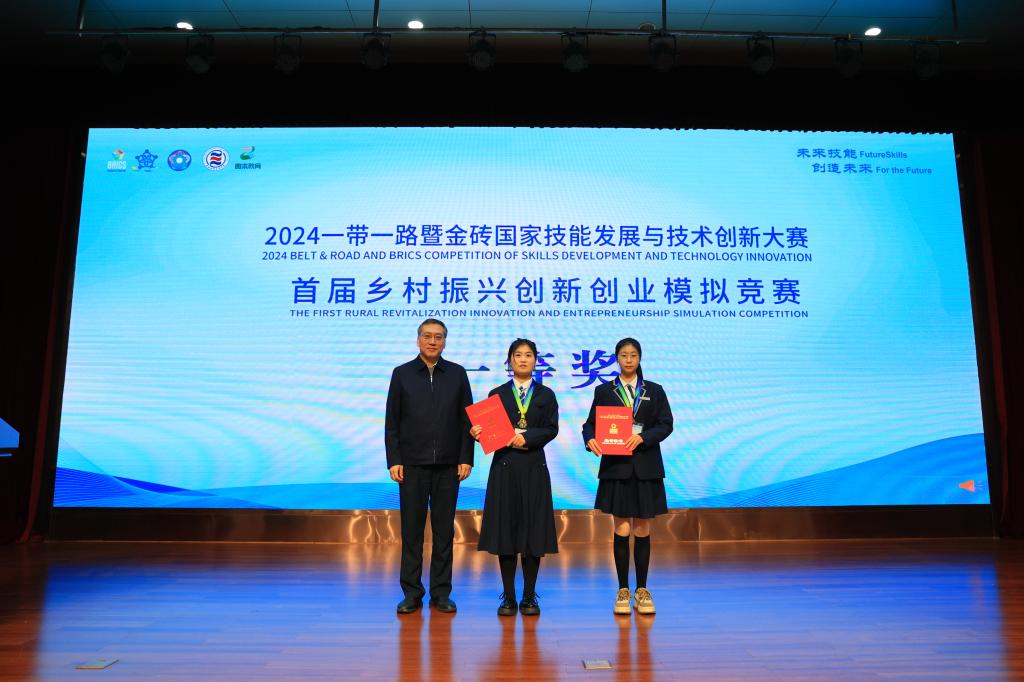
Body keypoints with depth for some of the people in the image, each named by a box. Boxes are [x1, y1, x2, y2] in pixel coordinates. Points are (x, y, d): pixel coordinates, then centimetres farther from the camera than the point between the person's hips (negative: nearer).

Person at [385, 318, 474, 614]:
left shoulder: (457, 374, 5)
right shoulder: (402, 373, 3)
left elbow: (466, 419, 4)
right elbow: (392, 421, 2)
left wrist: (466, 459, -2)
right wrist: (394, 461, -4)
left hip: (448, 465, 1)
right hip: (412, 465, -1)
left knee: (444, 531, 7)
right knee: (411, 530, 5)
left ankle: (441, 592, 18)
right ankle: (412, 592, 17)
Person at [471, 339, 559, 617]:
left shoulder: (546, 395, 9)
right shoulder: (497, 394, 9)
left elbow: (552, 429, -3)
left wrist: (526, 437, -18)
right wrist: (478, 433, -18)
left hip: (534, 468, 0)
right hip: (504, 467, 0)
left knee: (533, 531, 2)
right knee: (505, 530, 2)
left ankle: (529, 597, 14)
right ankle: (508, 597, 12)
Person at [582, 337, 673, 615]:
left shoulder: (654, 391, 9)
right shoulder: (604, 391, 7)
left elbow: (666, 424, 0)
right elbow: (590, 423, 4)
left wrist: (642, 437, -16)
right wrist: (590, 439, -17)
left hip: (646, 467, 1)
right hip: (616, 466, -1)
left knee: (642, 530, 6)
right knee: (621, 530, 2)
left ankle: (642, 590, 17)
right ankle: (623, 590, 13)